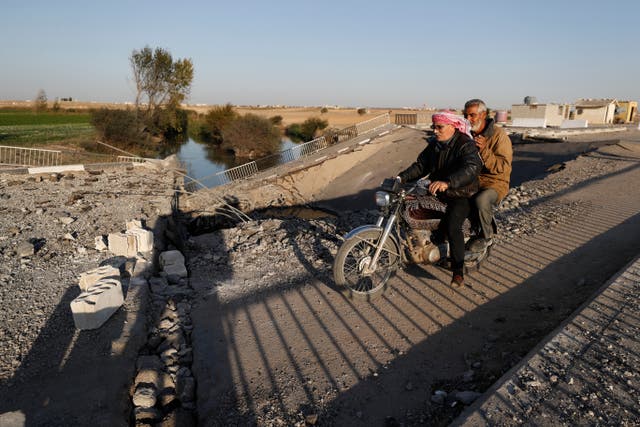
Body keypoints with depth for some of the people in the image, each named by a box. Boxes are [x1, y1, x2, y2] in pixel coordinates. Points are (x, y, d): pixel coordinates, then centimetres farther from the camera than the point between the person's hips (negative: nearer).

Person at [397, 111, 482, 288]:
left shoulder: (465, 145, -16)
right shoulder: (433, 144, 8)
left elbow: (471, 168, -33)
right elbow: (421, 165, 7)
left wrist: (447, 183, -50)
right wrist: (402, 177, -10)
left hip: (460, 195, -8)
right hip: (437, 193, 8)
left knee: (452, 227, -30)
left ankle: (458, 271, -21)